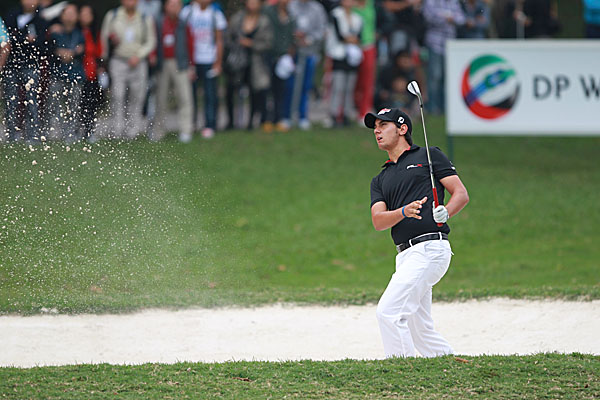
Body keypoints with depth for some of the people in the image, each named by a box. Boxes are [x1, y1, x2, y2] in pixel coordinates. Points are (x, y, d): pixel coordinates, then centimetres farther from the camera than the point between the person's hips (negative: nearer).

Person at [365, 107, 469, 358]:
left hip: (430, 248, -7)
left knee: (389, 311, -18)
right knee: (419, 330, 7)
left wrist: (445, 213, -19)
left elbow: (461, 194, 2)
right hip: (405, 256, 7)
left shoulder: (429, 156, 8)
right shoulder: (380, 180, 24)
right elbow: (378, 221, 7)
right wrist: (404, 212, -14)